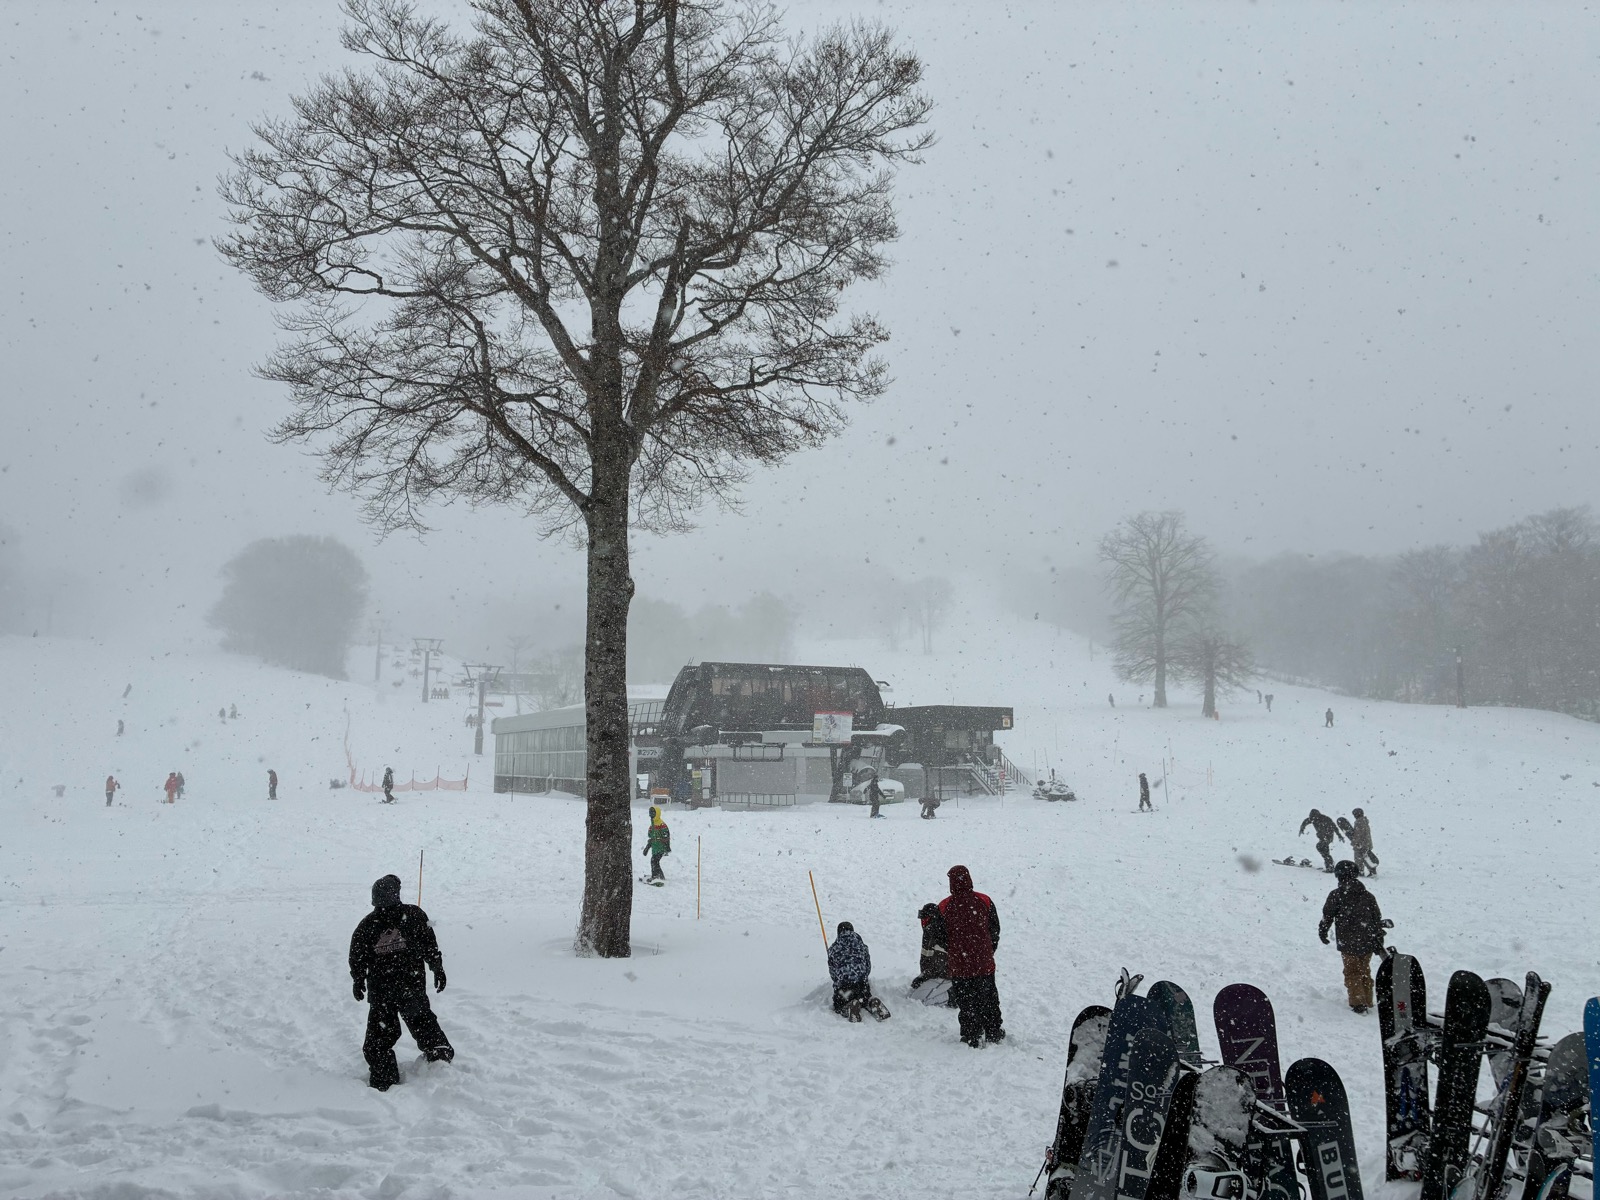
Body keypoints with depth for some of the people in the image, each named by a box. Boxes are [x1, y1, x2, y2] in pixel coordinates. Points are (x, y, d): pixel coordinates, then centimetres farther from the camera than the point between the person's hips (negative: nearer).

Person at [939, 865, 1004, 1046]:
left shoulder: (944, 907, -12)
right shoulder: (984, 901, -7)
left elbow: (941, 937, -2)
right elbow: (995, 929, 3)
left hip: (959, 965, -2)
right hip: (985, 963, 2)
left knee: (966, 1002, 9)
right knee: (989, 998, 18)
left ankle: (972, 1038, 11)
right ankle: (994, 1033, 27)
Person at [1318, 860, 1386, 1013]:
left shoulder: (1336, 895, -8)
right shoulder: (1368, 896, 4)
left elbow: (1327, 916, -3)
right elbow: (1377, 920, 8)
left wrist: (1322, 932, 15)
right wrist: (1379, 943, 15)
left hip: (1348, 943, -4)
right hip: (1367, 942, 4)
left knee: (1352, 972, 6)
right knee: (1365, 971, 18)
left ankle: (1357, 1003, -2)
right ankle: (1367, 1001, 22)